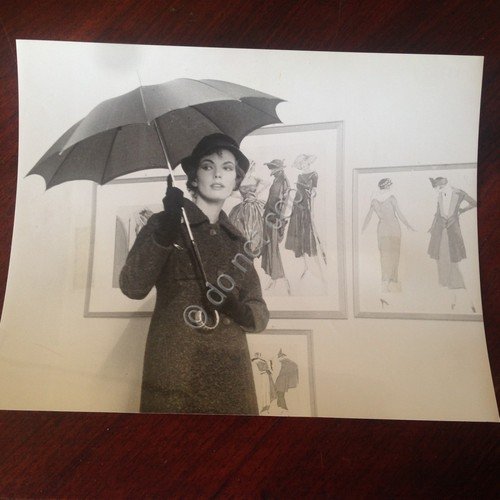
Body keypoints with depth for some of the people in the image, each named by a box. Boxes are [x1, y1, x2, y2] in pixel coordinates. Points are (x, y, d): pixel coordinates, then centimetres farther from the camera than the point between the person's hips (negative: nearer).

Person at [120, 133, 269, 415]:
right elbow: (132, 288, -13)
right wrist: (164, 231, -24)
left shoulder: (237, 241, 11)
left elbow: (261, 315, 8)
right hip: (174, 370, -3)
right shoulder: (164, 225, 2)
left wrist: (237, 309, -14)